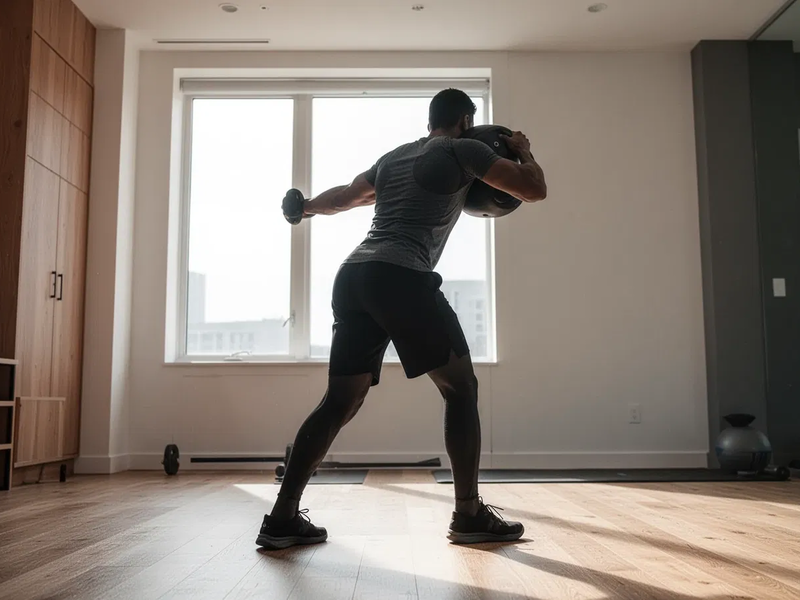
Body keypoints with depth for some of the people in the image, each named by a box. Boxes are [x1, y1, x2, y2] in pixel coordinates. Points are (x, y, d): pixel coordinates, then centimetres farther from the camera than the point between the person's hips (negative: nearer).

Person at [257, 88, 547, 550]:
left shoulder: (393, 157, 29)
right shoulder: (463, 151, 9)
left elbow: (346, 195, 43)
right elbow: (534, 190, 5)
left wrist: (306, 208, 64)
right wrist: (524, 152, 27)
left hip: (353, 276, 7)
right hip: (401, 278, -7)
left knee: (341, 401, 11)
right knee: (461, 388, 6)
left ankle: (283, 517, 10)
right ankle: (470, 515, 8)